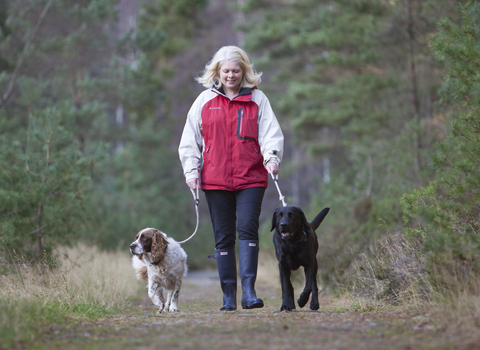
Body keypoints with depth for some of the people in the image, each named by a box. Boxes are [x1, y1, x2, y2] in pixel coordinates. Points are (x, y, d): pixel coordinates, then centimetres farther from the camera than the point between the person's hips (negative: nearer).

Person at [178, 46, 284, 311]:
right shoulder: (205, 100, 10)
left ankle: (248, 290, -17)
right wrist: (191, 170, 1)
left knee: (247, 229, -14)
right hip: (215, 180, 1)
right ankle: (229, 296, 8)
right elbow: (190, 140, 12)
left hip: (251, 178, -1)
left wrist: (272, 156, -16)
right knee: (223, 237, 4)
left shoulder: (257, 99, 8)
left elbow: (271, 133, 3)